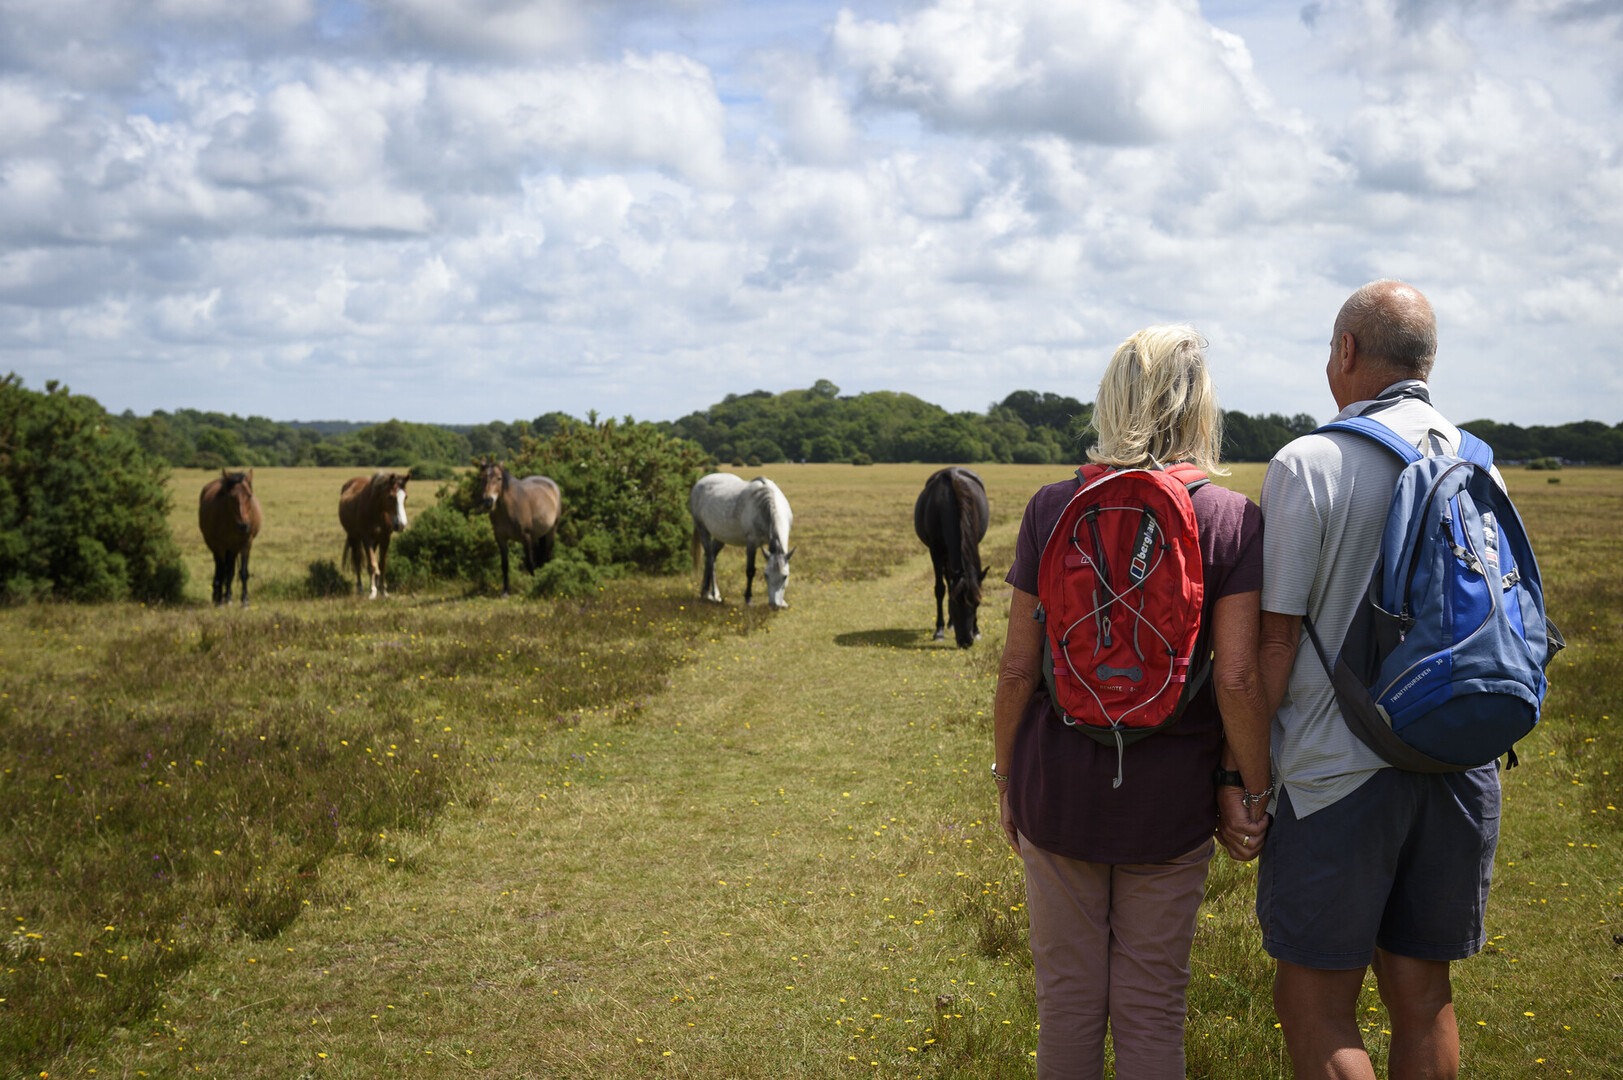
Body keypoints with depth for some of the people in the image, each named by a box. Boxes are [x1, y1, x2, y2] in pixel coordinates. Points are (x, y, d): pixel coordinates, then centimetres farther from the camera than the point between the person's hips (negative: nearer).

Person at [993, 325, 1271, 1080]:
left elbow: (1018, 666, -3)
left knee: (1067, 997, 15)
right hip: (1171, 793, -1)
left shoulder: (1052, 507, -5)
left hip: (1059, 785, 1)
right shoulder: (1231, 518, -8)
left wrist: (1005, 772, 9)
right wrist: (1251, 791, -1)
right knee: (1152, 1005, 13)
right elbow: (1238, 681, -13)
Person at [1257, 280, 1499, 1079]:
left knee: (1314, 1009, 4)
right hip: (1460, 767, 6)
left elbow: (1275, 639, -13)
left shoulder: (1308, 466, -12)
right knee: (1422, 997, 16)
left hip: (1342, 773, -6)